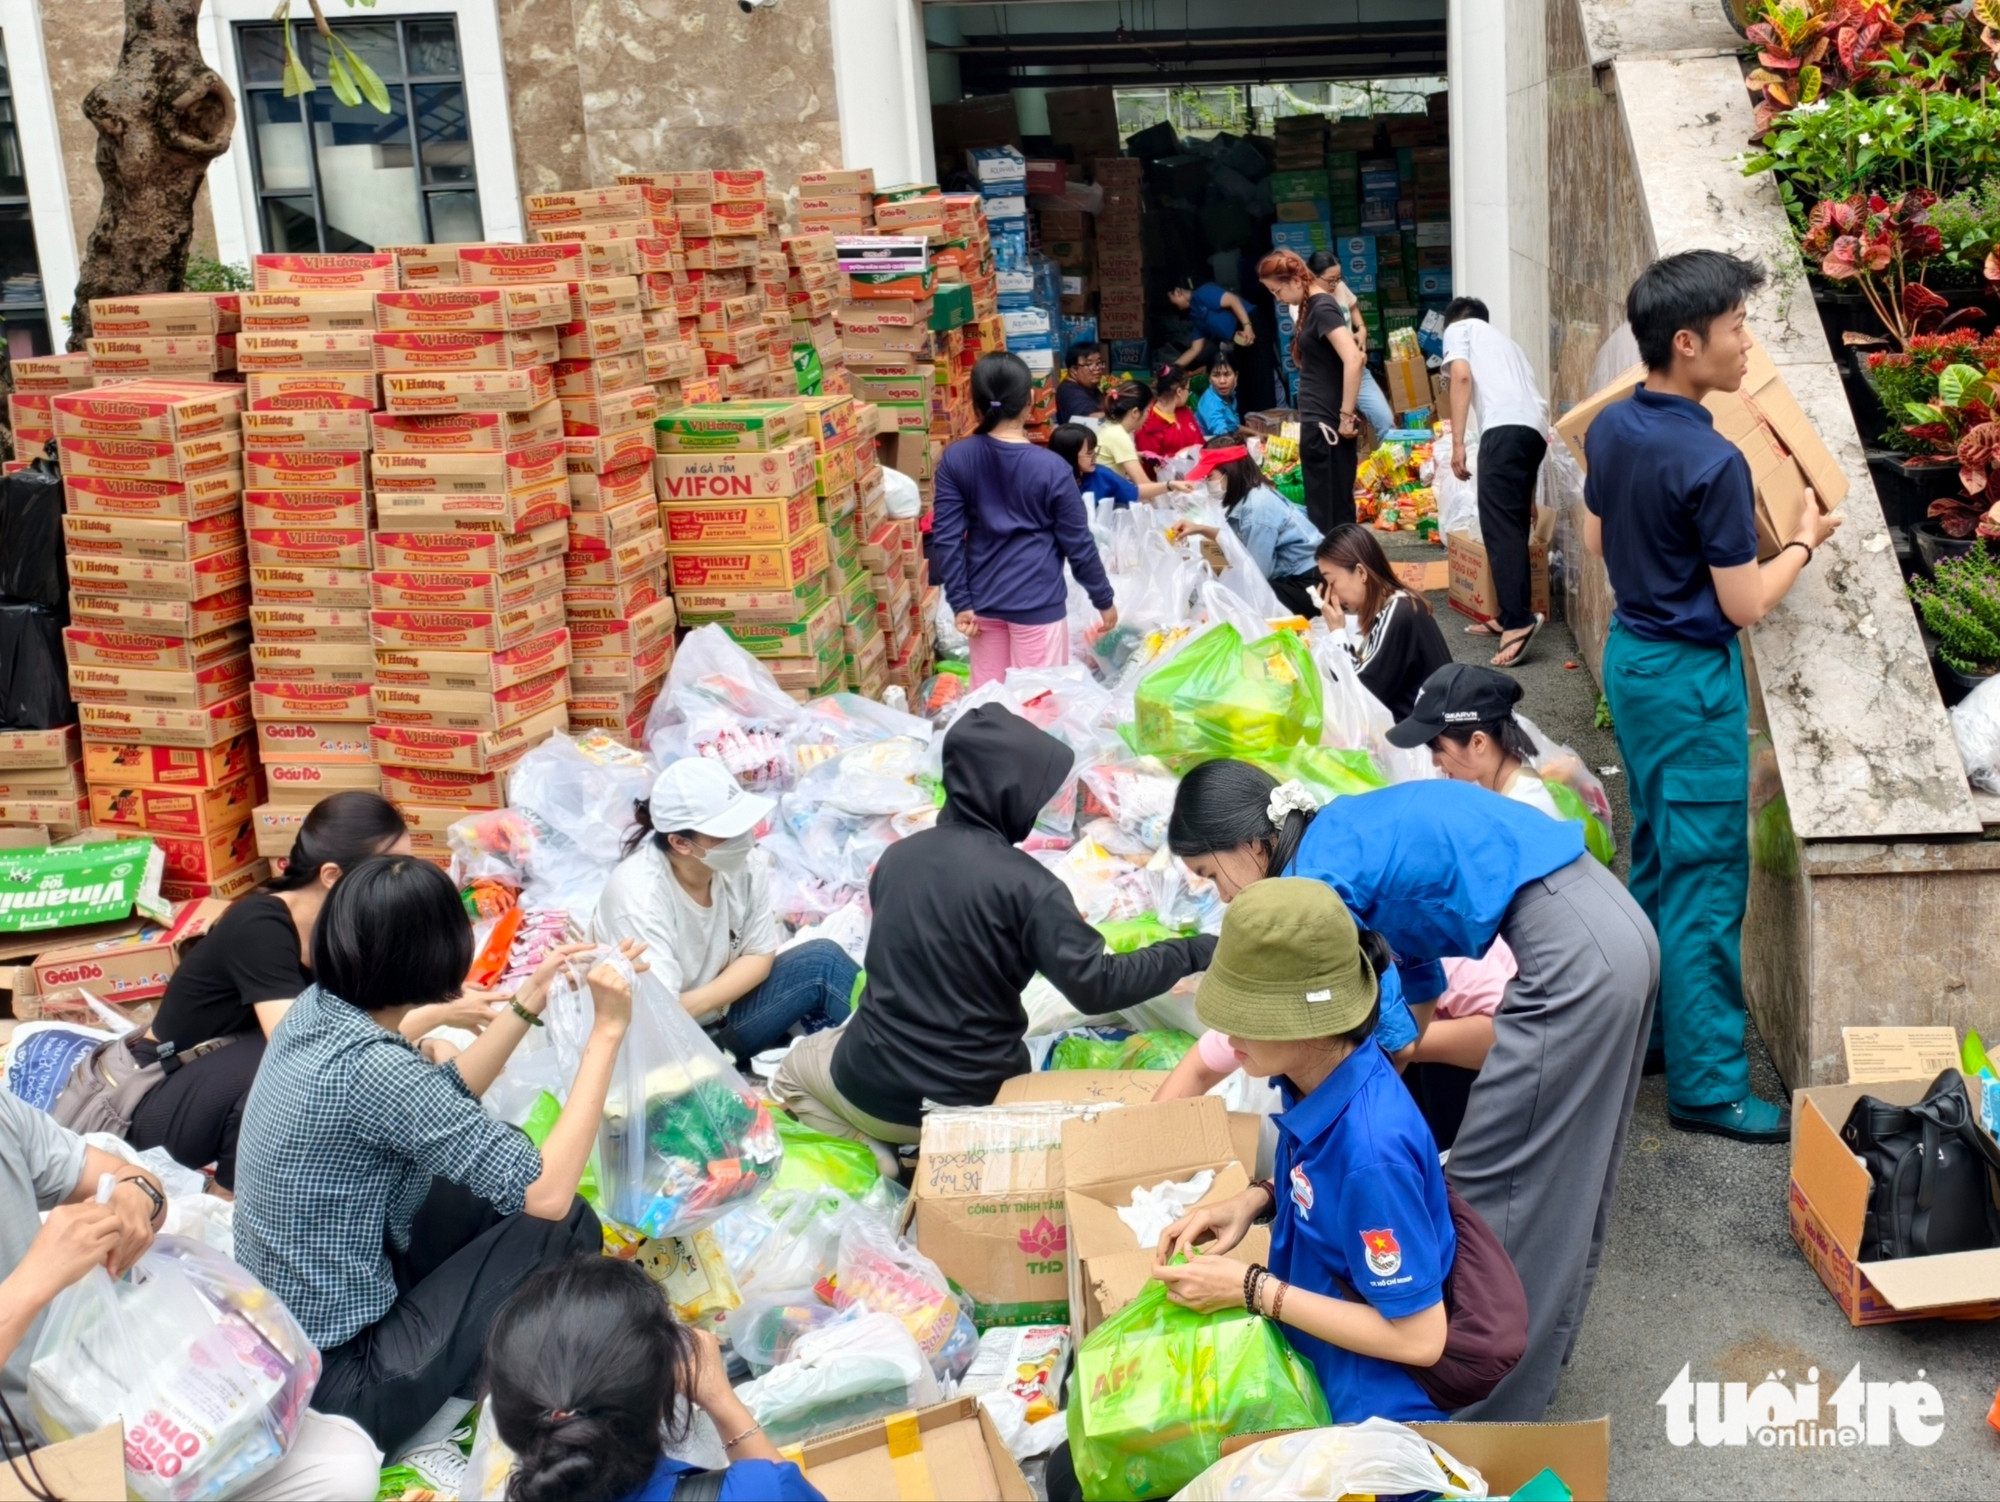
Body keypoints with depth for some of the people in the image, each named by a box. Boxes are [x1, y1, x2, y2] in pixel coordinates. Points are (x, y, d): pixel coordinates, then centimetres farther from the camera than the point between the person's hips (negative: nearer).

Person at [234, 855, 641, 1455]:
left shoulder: (316, 1007, -3)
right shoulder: (369, 1068, -29)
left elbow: (445, 1100, 14)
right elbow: (549, 1194, -27)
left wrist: (529, 1001, 10)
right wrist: (607, 1031, -21)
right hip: (336, 1377, -9)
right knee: (564, 1229, -5)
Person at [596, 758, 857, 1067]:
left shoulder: (741, 863, -13)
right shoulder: (640, 896, -29)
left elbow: (760, 956, -3)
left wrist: (698, 1002, -14)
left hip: (722, 1013, 6)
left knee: (822, 958, -10)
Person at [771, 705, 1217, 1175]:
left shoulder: (896, 856, -3)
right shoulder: (1027, 883, -19)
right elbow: (1096, 987, -20)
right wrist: (1190, 953, -9)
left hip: (878, 1088, 1)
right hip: (979, 1097, -1)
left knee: (793, 1072, 34)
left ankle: (879, 1148, 6)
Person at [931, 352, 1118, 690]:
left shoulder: (955, 460, -6)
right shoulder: (1051, 468, -13)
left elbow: (946, 538, -6)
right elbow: (1078, 544, -7)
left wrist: (960, 602, 0)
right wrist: (1104, 600, 5)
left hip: (983, 600, 4)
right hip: (1036, 601, -3)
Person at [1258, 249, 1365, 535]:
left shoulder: (1322, 309, -14)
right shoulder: (1311, 307, 14)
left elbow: (1353, 360, -25)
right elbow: (1357, 356, 25)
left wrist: (1346, 416, -21)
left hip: (1326, 425, -10)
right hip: (1318, 422, 10)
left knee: (1327, 512, -5)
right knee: (1335, 509, 13)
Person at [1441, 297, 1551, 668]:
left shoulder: (1458, 328, 19)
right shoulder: (1502, 340, 39)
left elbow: (1461, 375, -3)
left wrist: (1457, 442, -5)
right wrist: (1529, 495, 42)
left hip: (1505, 427, -8)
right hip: (1534, 429, 8)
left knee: (1499, 526, -12)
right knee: (1513, 524, 14)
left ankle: (1519, 620, -23)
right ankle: (1510, 616, 17)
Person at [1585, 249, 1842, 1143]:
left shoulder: (1611, 428, 1)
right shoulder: (1713, 464, -24)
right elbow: (1745, 605, -17)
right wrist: (1803, 542, -2)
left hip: (1630, 655, 9)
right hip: (1691, 677, -9)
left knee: (1655, 857, 20)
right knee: (1707, 881, -2)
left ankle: (1653, 1027, 32)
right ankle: (1706, 1085, 5)